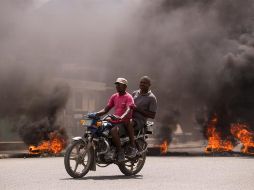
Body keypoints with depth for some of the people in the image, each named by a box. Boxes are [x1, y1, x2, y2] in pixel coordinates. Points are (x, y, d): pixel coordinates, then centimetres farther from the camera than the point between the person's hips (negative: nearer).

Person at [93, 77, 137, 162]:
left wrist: (121, 117, -43)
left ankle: (120, 152, -27)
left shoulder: (128, 97, -4)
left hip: (124, 121, -6)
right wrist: (96, 114, -3)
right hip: (115, 121, 6)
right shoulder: (114, 96, 18)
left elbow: (128, 110, -22)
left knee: (113, 131, -37)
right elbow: (106, 109, 16)